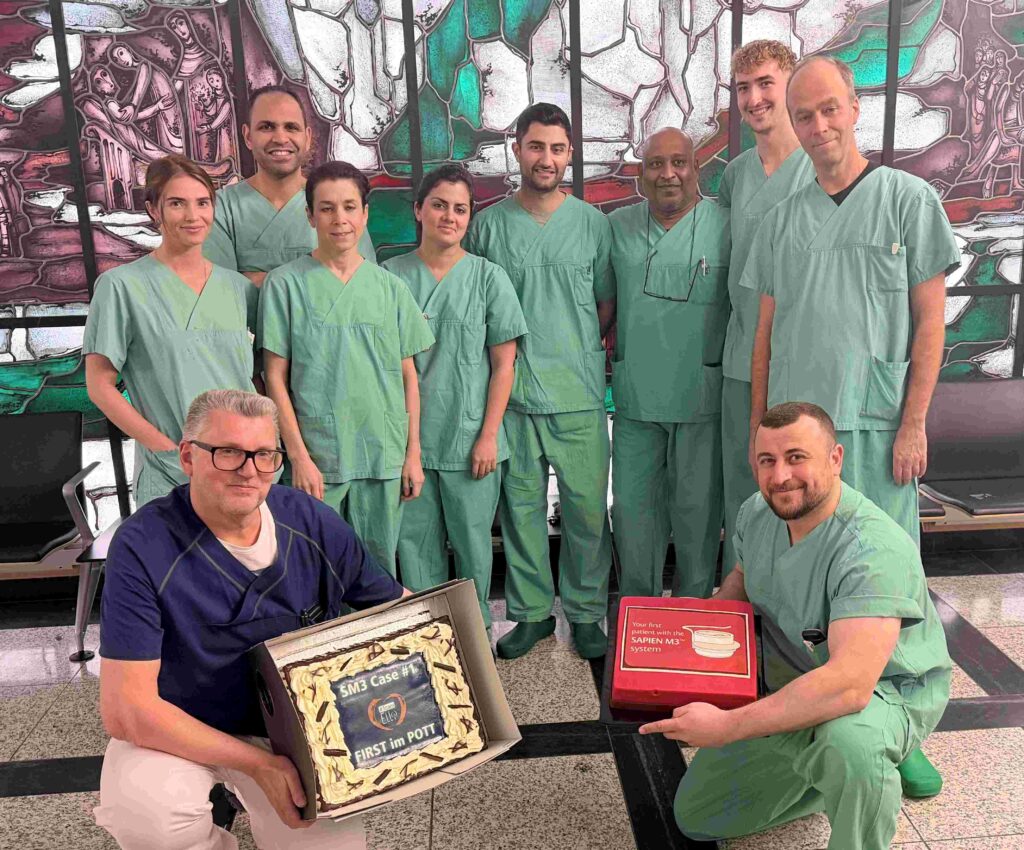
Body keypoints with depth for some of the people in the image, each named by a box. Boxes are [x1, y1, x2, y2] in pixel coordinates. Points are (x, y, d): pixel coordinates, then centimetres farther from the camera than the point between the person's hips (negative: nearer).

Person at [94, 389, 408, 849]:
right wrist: (257, 763, -27)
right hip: (179, 730, -3)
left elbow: (399, 606, 0)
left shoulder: (313, 523, -11)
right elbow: (125, 708, -23)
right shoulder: (144, 547, -22)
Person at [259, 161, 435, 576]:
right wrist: (299, 456, -8)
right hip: (316, 458, -2)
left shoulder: (391, 287, 7)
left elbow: (408, 375, 9)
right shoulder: (285, 283, -1)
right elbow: (276, 378, -3)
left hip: (384, 459, 3)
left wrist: (413, 453, 6)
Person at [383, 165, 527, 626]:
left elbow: (504, 364, 0)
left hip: (470, 438, -1)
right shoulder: (392, 275, 3)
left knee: (472, 542, 8)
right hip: (408, 437, 1)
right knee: (415, 542, 9)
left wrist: (489, 435, -6)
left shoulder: (488, 277, 0)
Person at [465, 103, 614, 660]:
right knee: (520, 505, 8)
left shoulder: (593, 223, 7)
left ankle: (585, 613, 21)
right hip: (512, 392, 0)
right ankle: (531, 612, 24)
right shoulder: (487, 225, 5)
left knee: (586, 507, 3)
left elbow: (606, 303, 11)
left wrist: (578, 349, -1)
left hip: (579, 391, 0)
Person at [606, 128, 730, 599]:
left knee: (698, 507, 8)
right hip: (635, 395, 3)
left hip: (702, 395, -3)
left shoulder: (726, 226, -2)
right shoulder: (617, 226, 7)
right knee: (632, 504, 10)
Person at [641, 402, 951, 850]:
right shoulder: (756, 513, -8)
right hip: (790, 692, 7)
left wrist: (727, 726, -42)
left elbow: (850, 685, -42)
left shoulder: (873, 549, -32)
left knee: (848, 741, -44)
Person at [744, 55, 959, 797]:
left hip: (877, 426, -2)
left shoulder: (910, 200, 3)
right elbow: (766, 332, 12)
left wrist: (914, 424, -7)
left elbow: (930, 321, 0)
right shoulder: (784, 220, 11)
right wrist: (758, 426, 8)